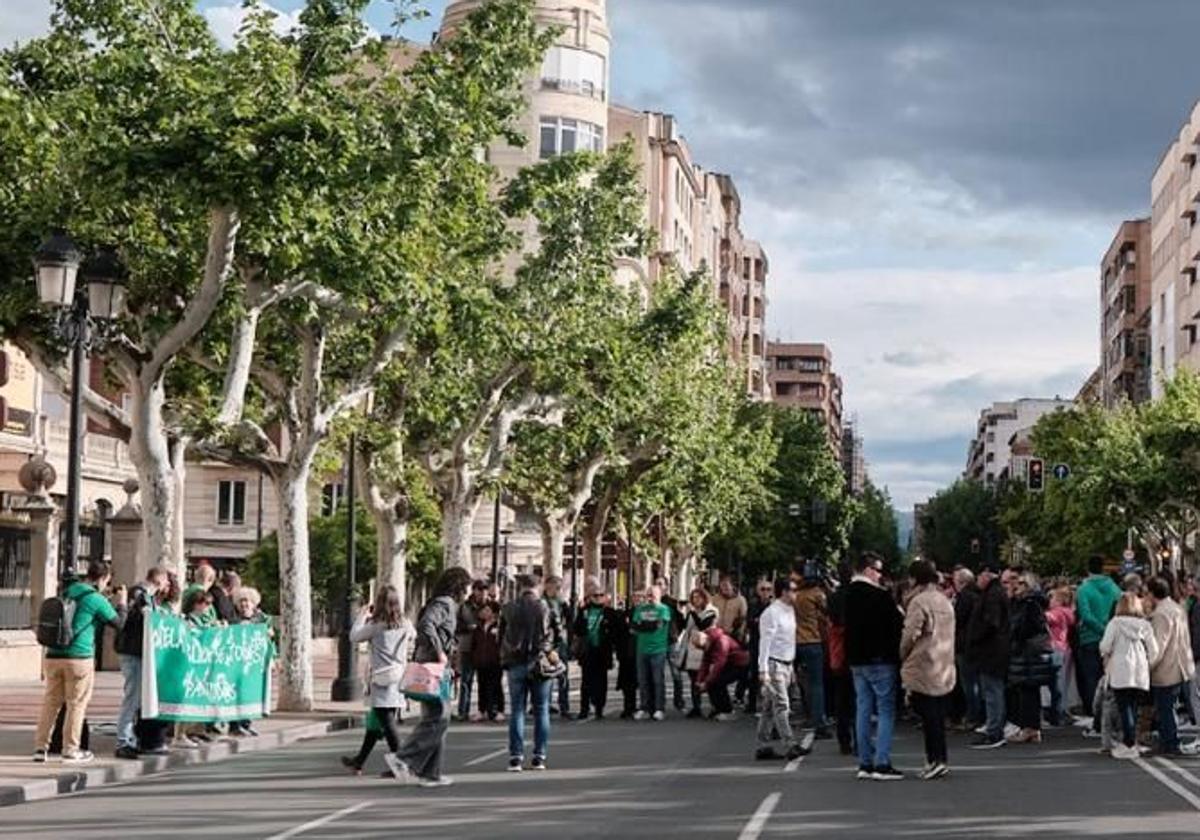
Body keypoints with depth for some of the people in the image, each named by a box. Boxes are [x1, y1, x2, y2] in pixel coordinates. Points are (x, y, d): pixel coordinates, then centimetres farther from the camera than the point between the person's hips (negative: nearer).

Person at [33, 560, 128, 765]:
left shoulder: (66, 593, 13)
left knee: (50, 702, 11)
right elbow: (118, 623, 1)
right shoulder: (96, 599, -7)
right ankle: (71, 750, 7)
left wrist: (112, 603, 28)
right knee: (76, 704, 3)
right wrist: (122, 603, 17)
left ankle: (40, 747, 12)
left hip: (54, 655, 6)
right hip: (79, 658, -6)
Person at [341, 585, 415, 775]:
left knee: (388, 724, -5)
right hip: (399, 679, 6)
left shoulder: (376, 625, -13)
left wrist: (363, 615, 9)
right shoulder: (405, 625, 3)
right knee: (376, 723, 17)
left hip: (382, 679, -6)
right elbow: (413, 635, 24)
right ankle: (358, 762, 29)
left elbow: (354, 636, -2)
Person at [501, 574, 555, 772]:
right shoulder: (546, 608, -4)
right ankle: (539, 757, 2)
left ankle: (516, 757, 0)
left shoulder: (508, 609, 2)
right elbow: (556, 635, -3)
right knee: (541, 710, 5)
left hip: (516, 664, 1)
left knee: (517, 710, 5)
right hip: (540, 664, -1)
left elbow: (501, 637, 8)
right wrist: (550, 652, 6)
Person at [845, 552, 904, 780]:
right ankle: (882, 763, -8)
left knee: (863, 710, 11)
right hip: (880, 659, -7)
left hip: (856, 660, 7)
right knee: (886, 711, -3)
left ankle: (865, 763, 12)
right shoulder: (880, 596, -16)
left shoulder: (847, 596, 6)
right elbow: (897, 624, -12)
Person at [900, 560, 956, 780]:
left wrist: (902, 655, 2)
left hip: (923, 669, -8)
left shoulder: (919, 601, -13)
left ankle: (936, 759, -7)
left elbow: (910, 634, -15)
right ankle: (940, 759, 13)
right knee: (938, 716, 11)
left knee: (928, 715, -4)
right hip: (944, 669, 8)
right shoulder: (945, 601, 13)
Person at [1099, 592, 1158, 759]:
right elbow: (1154, 651, 5)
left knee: (1125, 708, -2)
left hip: (1120, 672, -3)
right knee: (1133, 708, 11)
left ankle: (1129, 745, -8)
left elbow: (1105, 646, -7)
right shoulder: (1145, 625, 6)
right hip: (1141, 673, 4)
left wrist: (1106, 657, 14)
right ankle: (1130, 741, 12)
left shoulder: (1115, 623, -3)